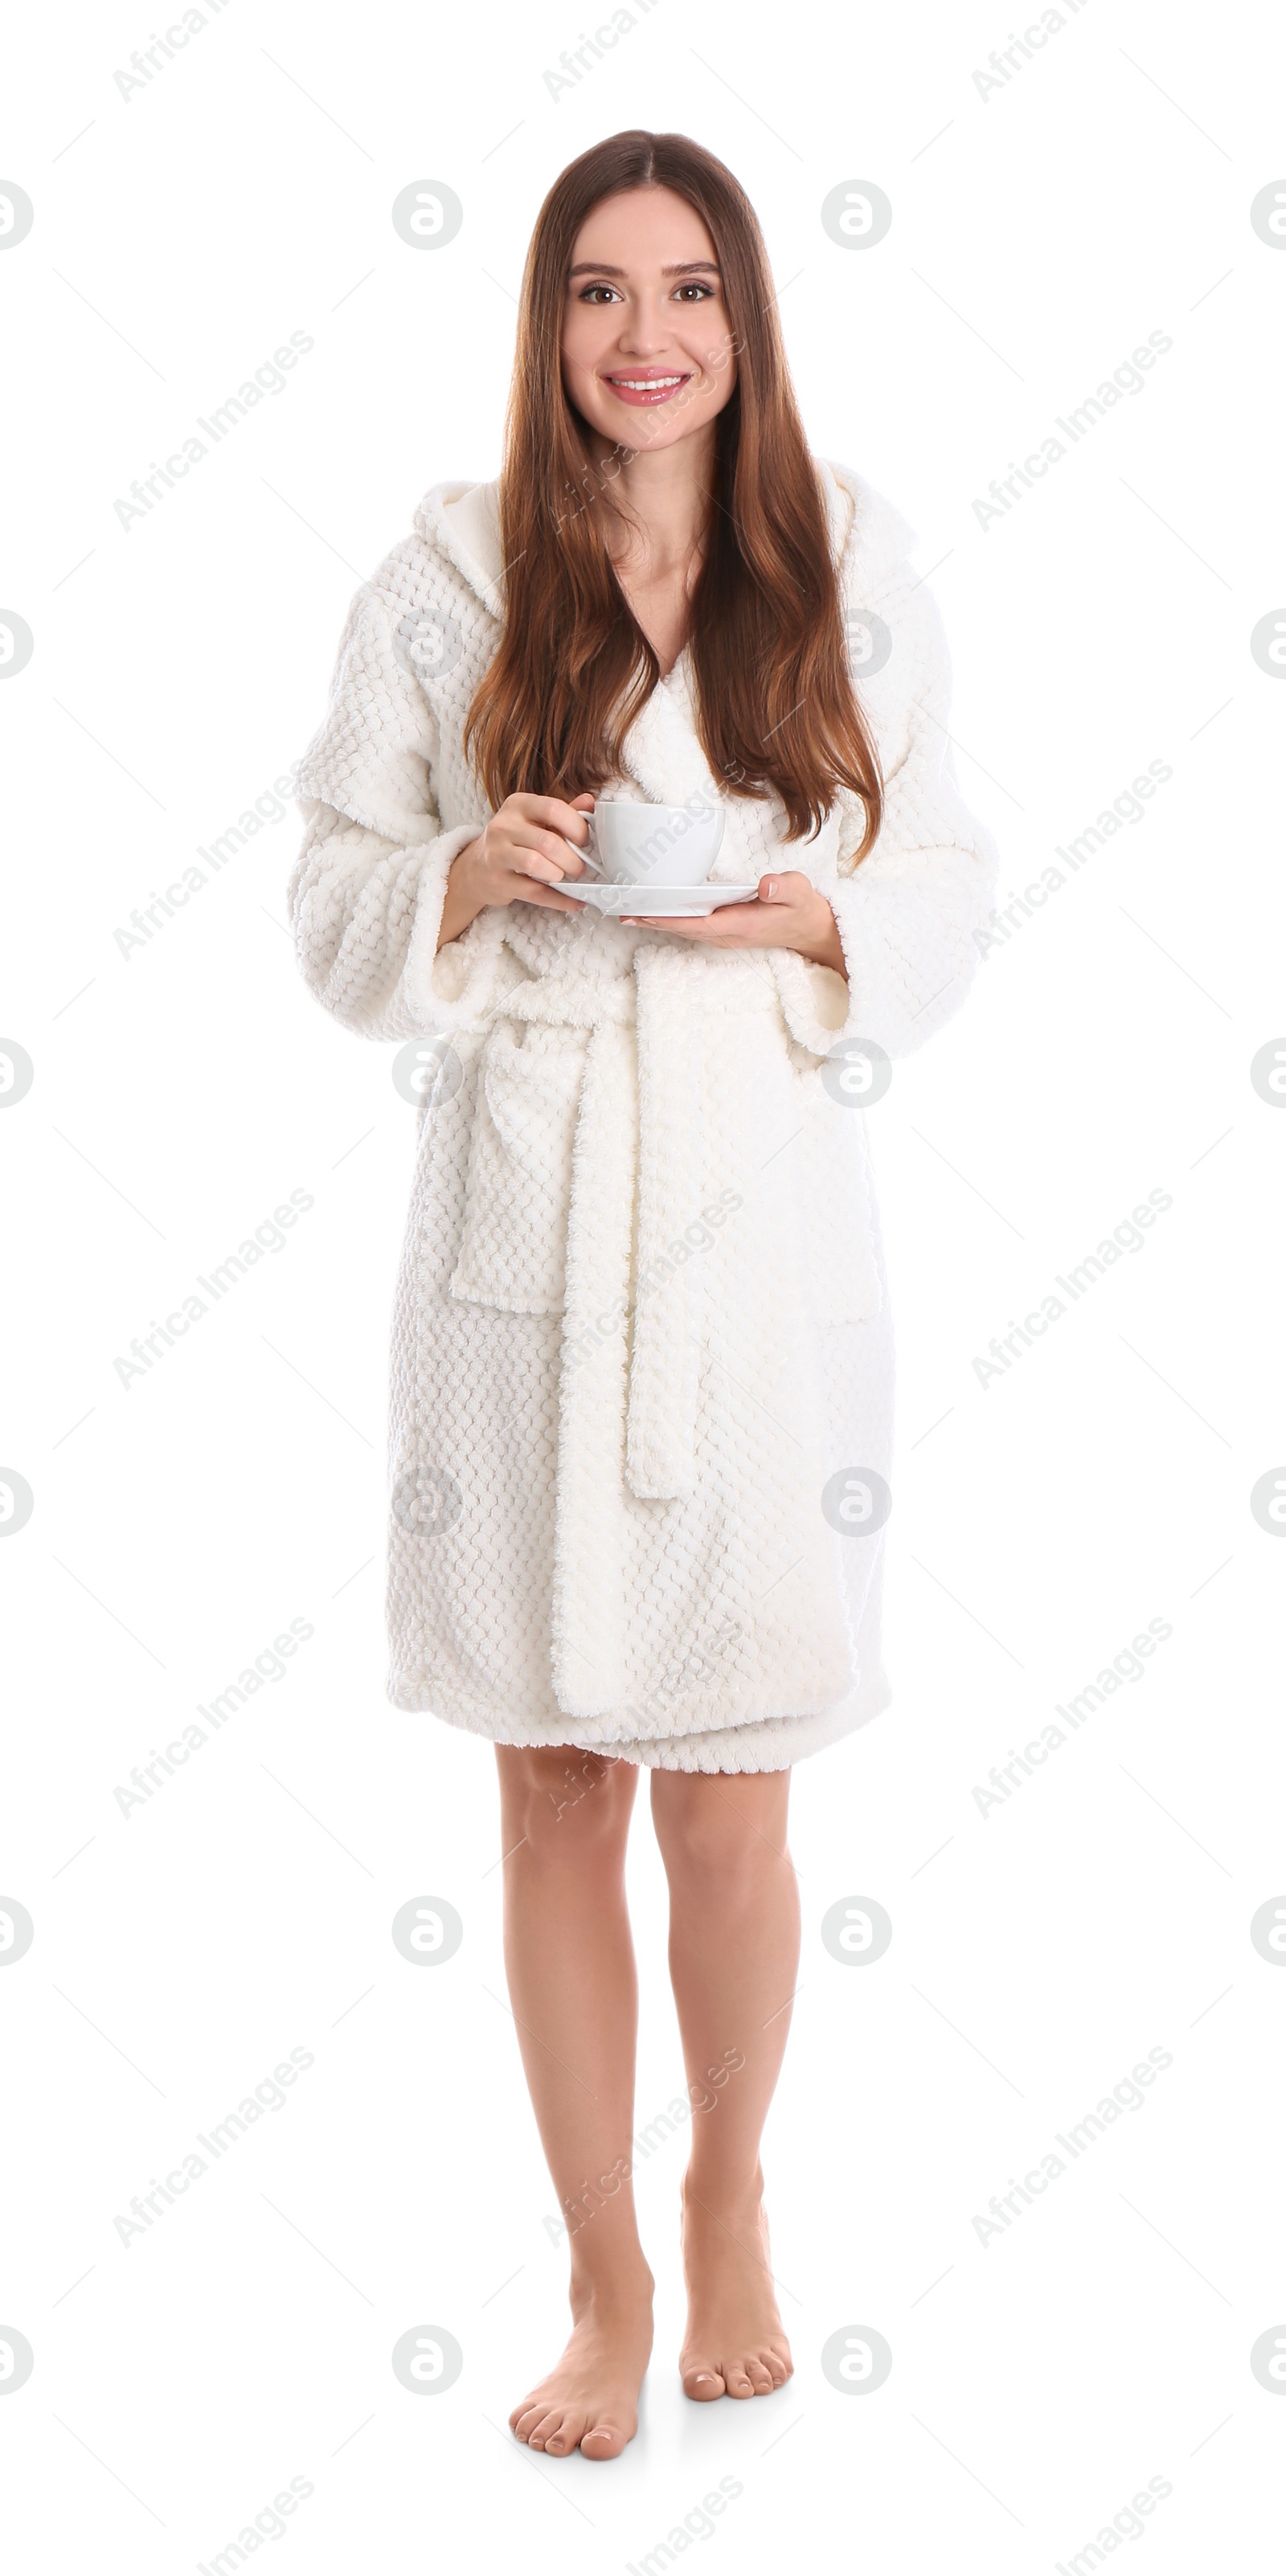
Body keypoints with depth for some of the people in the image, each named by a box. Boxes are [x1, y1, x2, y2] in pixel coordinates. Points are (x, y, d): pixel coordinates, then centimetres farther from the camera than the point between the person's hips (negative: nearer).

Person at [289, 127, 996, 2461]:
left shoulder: (853, 585, 4)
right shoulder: (443, 589, 2)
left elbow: (950, 884, 10)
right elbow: (337, 914, 5)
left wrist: (826, 921, -10)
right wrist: (466, 875, -15)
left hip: (763, 1235, 0)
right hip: (521, 1233, 0)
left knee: (730, 1811, 6)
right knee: (555, 1805, 7)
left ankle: (730, 2199, 35)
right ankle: (605, 2278, 27)